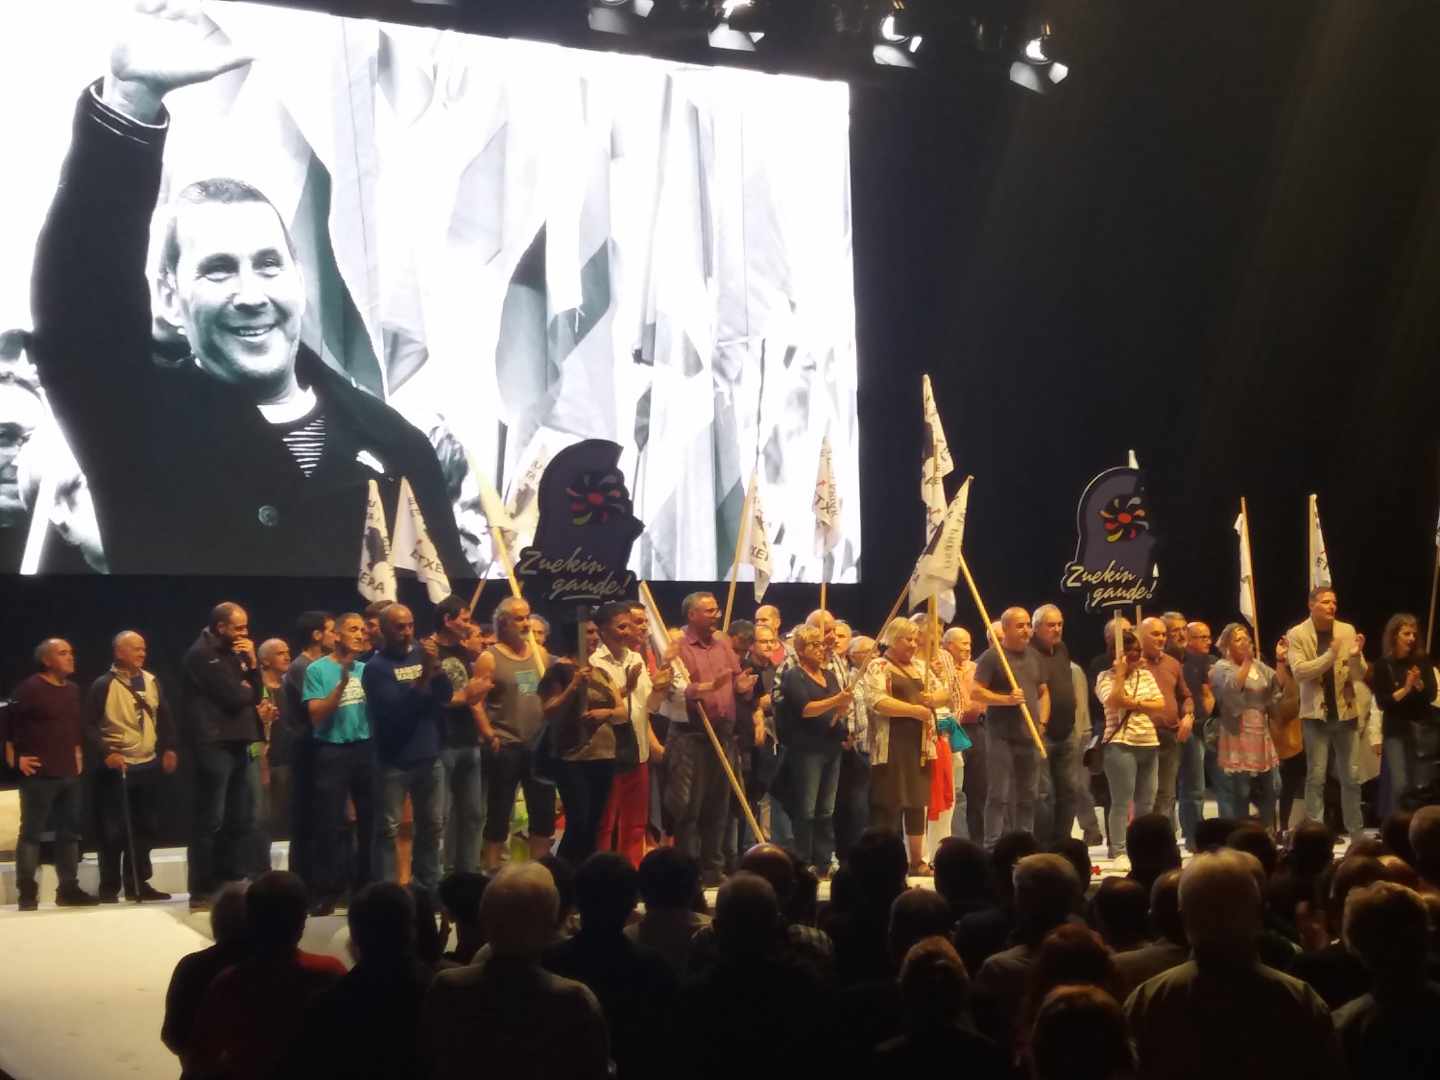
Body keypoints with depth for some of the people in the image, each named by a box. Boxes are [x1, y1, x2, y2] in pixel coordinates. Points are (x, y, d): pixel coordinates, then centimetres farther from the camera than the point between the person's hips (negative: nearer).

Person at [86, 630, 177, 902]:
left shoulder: (151, 681, 9)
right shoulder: (103, 685, -8)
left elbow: (164, 717, 15)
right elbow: (90, 725, -9)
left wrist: (169, 748, 5)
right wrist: (105, 754, -18)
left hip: (148, 765, 6)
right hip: (117, 768, -6)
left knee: (145, 827, 10)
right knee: (114, 830, -2)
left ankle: (137, 883, 19)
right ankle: (110, 888, 7)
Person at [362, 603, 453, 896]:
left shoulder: (422, 654, 8)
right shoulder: (375, 667, -7)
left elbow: (446, 695, 3)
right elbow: (396, 708, -18)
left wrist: (436, 666, -14)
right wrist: (425, 674, -23)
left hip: (429, 756, 5)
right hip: (394, 760, -5)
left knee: (433, 825, 10)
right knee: (389, 829, -4)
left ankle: (427, 886, 20)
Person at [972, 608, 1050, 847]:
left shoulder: (1034, 656, 15)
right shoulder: (992, 656, -6)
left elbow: (1043, 692, 22)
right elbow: (977, 692, -11)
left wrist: (1042, 722, 8)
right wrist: (1007, 699, -22)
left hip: (1030, 736, 7)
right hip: (1001, 736, -7)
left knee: (1027, 796, 11)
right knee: (999, 795, -7)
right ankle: (993, 848, -5)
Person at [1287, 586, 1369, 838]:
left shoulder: (1347, 631, 2)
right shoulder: (1297, 634, -4)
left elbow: (1360, 676, 1)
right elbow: (1299, 671, -17)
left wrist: (1355, 656, -20)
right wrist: (1331, 655, -26)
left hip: (1345, 712, 3)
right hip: (1316, 713, -3)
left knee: (1350, 777, 8)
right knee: (1316, 777, -2)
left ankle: (1356, 832, 17)